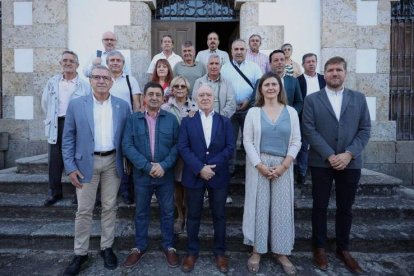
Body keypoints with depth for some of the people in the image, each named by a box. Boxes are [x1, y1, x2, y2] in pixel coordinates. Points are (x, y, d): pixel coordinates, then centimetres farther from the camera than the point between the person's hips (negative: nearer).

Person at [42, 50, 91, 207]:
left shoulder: (84, 85, -2)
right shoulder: (52, 82, 10)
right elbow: (45, 103, 17)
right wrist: (52, 118, 15)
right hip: (56, 125, 3)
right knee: (54, 161, 8)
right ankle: (55, 192, 22)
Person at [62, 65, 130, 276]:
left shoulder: (122, 106, 2)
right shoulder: (76, 105, -1)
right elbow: (68, 138, 0)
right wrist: (70, 167, -5)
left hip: (113, 162, 1)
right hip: (86, 162, -1)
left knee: (109, 207, 11)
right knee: (84, 210, 7)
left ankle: (106, 248, 27)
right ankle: (80, 253, 23)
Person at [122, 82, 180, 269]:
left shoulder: (171, 119, 0)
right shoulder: (133, 119, 0)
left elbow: (177, 145, -4)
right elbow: (127, 146, -8)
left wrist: (164, 165, -16)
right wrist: (147, 166, -16)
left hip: (166, 175, 0)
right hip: (141, 174, 0)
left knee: (167, 212, 12)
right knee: (141, 213, 15)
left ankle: (169, 246, 30)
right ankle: (139, 247, 33)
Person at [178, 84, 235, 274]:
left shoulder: (225, 121, 6)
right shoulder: (187, 121, 3)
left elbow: (230, 147, -2)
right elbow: (183, 148, -6)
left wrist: (212, 166, -15)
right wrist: (200, 168, -17)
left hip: (218, 176, 1)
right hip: (194, 176, 0)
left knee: (219, 215, 11)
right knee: (193, 215, 11)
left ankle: (220, 252, 29)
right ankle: (192, 251, 29)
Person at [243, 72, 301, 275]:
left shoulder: (291, 112, 5)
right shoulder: (253, 112, 2)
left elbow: (296, 142, 2)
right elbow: (247, 141, -3)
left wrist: (283, 165, -9)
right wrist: (260, 165, -12)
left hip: (283, 167, 1)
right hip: (258, 165, -1)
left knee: (282, 208, 6)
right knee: (259, 206, 5)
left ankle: (281, 252, 22)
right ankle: (257, 251, 20)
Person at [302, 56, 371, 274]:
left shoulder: (359, 98, 8)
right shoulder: (312, 99, 1)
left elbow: (365, 129, 2)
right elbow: (309, 130, -7)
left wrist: (348, 154, -11)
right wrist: (329, 155, -14)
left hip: (350, 163, 2)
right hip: (321, 162, -2)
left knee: (345, 208, 13)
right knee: (320, 207, 8)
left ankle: (343, 249, 31)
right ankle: (319, 248, 25)